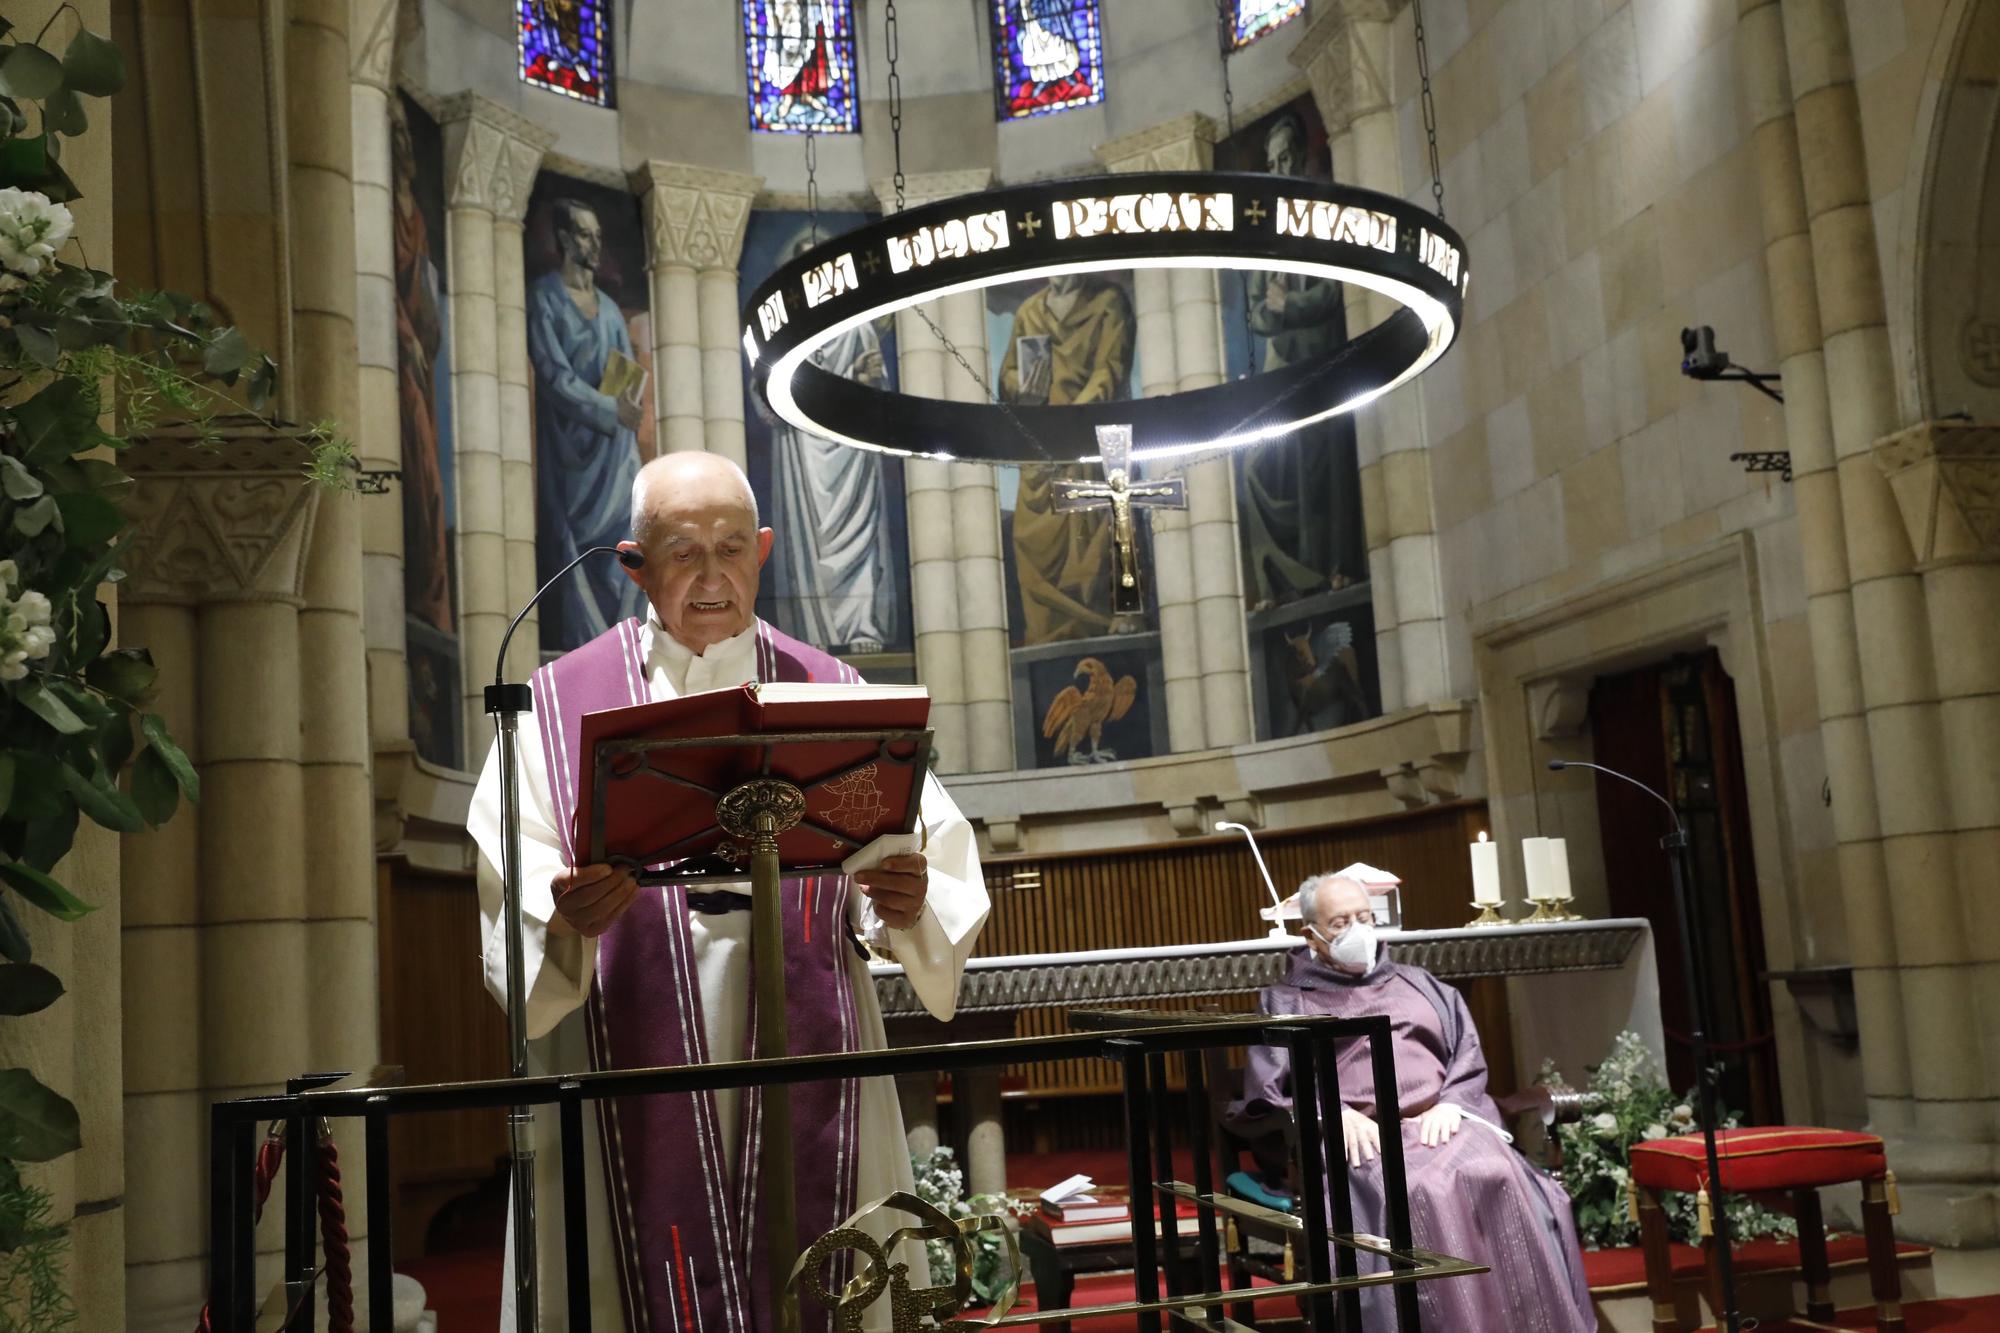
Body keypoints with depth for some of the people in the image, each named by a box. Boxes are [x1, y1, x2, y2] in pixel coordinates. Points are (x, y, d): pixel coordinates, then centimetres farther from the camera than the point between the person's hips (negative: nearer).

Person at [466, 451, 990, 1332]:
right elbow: (513, 910, -3)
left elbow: (940, 882, 3)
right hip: (638, 1090, -1)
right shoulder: (562, 705, 6)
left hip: (805, 1084, 1)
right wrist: (565, 922, -23)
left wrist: (907, 904, -18)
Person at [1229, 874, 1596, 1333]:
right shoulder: (1286, 1003, 19)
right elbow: (1269, 1087, 5)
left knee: (1500, 1178, -30)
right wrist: (1335, 1113, -12)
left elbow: (1469, 1055, 19)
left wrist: (1450, 1104, -3)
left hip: (1440, 1122, 3)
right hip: (1360, 1136, -3)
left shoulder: (1418, 984, 29)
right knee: (1412, 1194, -36)